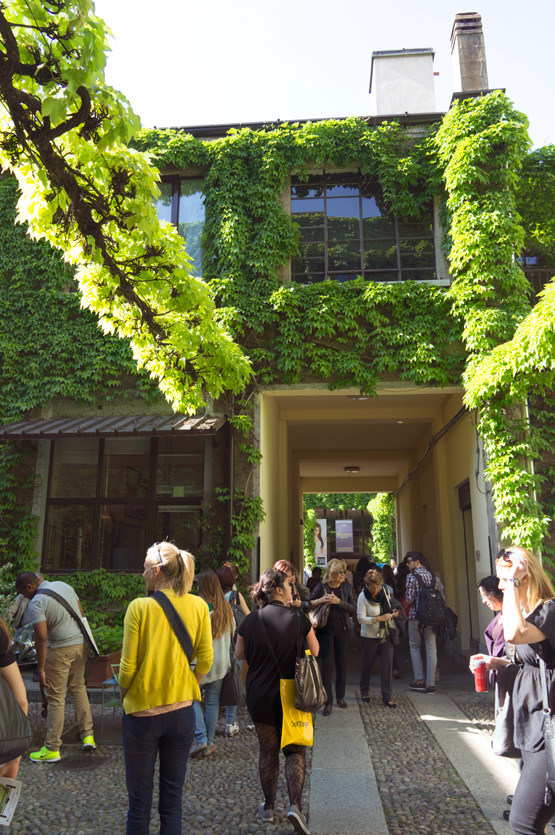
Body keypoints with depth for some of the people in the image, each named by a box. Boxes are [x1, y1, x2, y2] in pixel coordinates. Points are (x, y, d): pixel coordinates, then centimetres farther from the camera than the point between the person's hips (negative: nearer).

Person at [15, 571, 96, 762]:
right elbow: (81, 615, 12)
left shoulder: (36, 603, -15)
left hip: (60, 650, -7)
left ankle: (52, 749, 14)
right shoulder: (64, 585, 7)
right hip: (81, 644, 7)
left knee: (56, 697, 5)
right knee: (78, 688, 20)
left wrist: (41, 669, -13)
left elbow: (42, 638, -19)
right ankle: (87, 736, 22)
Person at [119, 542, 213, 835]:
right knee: (173, 798, 17)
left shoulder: (139, 607, -15)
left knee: (139, 802, 13)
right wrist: (186, 690, 10)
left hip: (142, 712, -3)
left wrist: (125, 697, 7)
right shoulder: (198, 606, -6)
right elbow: (205, 661, -4)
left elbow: (128, 667, -12)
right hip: (181, 711, 3)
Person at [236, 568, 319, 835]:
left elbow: (240, 654, 6)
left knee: (267, 751, 17)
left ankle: (268, 807, 29)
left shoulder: (251, 620, -7)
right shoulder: (297, 617, -13)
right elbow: (314, 651, -2)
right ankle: (295, 805, 0)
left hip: (259, 696, 2)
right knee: (295, 750, 13)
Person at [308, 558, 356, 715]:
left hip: (342, 629, 3)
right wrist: (320, 600, -24)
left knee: (341, 663, 10)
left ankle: (340, 696, 27)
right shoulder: (321, 587, -3)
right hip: (325, 629, -3)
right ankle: (328, 701, 5)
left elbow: (353, 609, -4)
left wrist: (338, 601, -17)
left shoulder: (346, 588, 5)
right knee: (326, 663, -4)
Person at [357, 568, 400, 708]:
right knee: (367, 663, 10)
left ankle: (387, 697, 5)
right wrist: (379, 618, -24)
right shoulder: (363, 597, -16)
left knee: (388, 663, -3)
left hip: (386, 634, 3)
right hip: (370, 636, -3)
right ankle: (364, 691, 31)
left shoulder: (385, 590, -3)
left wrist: (393, 612, -3)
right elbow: (361, 618, -19)